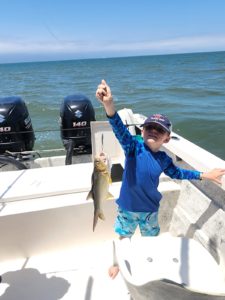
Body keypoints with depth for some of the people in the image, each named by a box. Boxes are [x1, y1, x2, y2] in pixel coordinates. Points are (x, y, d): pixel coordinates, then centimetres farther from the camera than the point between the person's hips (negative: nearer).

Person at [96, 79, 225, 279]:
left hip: (150, 209, 3)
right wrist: (109, 105, -61)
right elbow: (120, 130, -42)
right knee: (123, 237, 21)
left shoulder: (164, 159, -9)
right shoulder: (134, 147, -22)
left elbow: (176, 173, 12)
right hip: (127, 207, -2)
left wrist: (204, 175, 13)